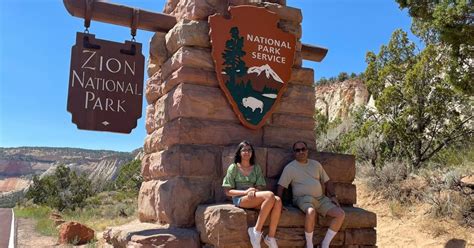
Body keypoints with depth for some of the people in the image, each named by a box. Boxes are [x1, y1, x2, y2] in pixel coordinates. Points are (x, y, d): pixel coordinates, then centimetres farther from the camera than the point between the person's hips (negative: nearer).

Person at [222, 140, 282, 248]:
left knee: (277, 200, -27)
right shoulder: (233, 168, 5)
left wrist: (254, 191, -15)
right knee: (270, 195, -31)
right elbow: (228, 191, 0)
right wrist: (245, 192, -15)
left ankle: (271, 237, -25)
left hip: (256, 198, 4)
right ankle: (256, 231, -24)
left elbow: (260, 188, 9)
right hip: (240, 199, -4)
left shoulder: (256, 168, 16)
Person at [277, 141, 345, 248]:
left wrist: (333, 196, 6)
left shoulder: (316, 164, 15)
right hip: (303, 198, -5)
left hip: (321, 198, 5)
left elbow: (326, 181, 20)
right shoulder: (290, 167, 1)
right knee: (311, 212, -39)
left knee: (341, 214, -14)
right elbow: (281, 186, -4)